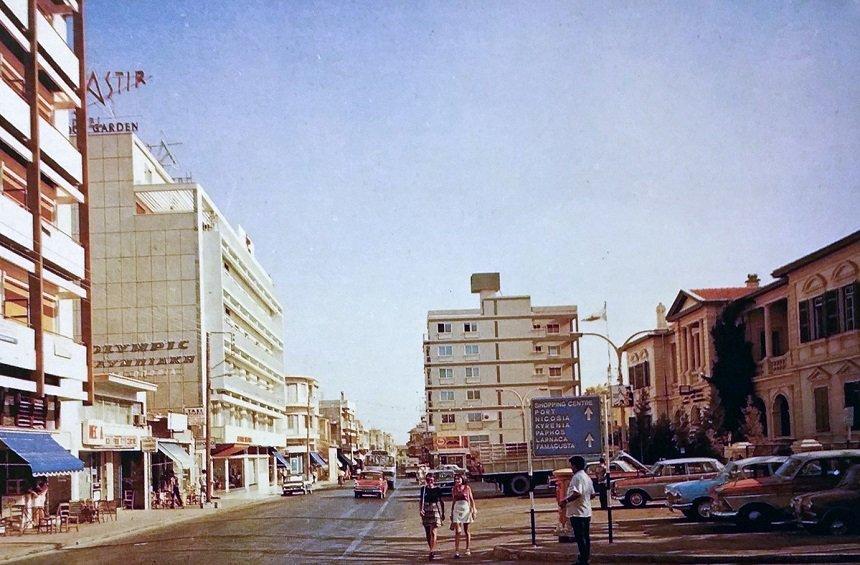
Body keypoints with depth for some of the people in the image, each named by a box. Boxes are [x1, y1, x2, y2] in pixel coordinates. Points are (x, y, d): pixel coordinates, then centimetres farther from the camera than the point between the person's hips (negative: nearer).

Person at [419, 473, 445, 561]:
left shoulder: (437, 489, 3)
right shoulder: (423, 489, 6)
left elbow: (441, 502, 11)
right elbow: (420, 501, 8)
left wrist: (443, 513, 12)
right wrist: (421, 509, -9)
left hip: (435, 511, -3)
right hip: (426, 512, 3)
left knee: (433, 532, -13)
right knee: (428, 533, 8)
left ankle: (432, 552, -15)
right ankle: (432, 550, 23)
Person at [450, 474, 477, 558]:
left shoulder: (467, 488, 3)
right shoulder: (454, 489, 8)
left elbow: (471, 500, 5)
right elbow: (453, 502, 14)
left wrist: (474, 510, -2)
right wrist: (451, 514, 15)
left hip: (466, 508, -1)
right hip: (457, 509, 1)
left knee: (466, 530, 7)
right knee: (457, 531, -8)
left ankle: (468, 549, 18)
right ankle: (456, 551, -12)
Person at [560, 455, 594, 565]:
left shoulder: (577, 477, -16)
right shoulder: (587, 477, 14)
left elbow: (577, 493, -28)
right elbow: (592, 494, 19)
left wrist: (566, 500, -18)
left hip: (577, 512, -9)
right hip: (586, 512, 9)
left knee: (580, 537, -6)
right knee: (586, 536, 12)